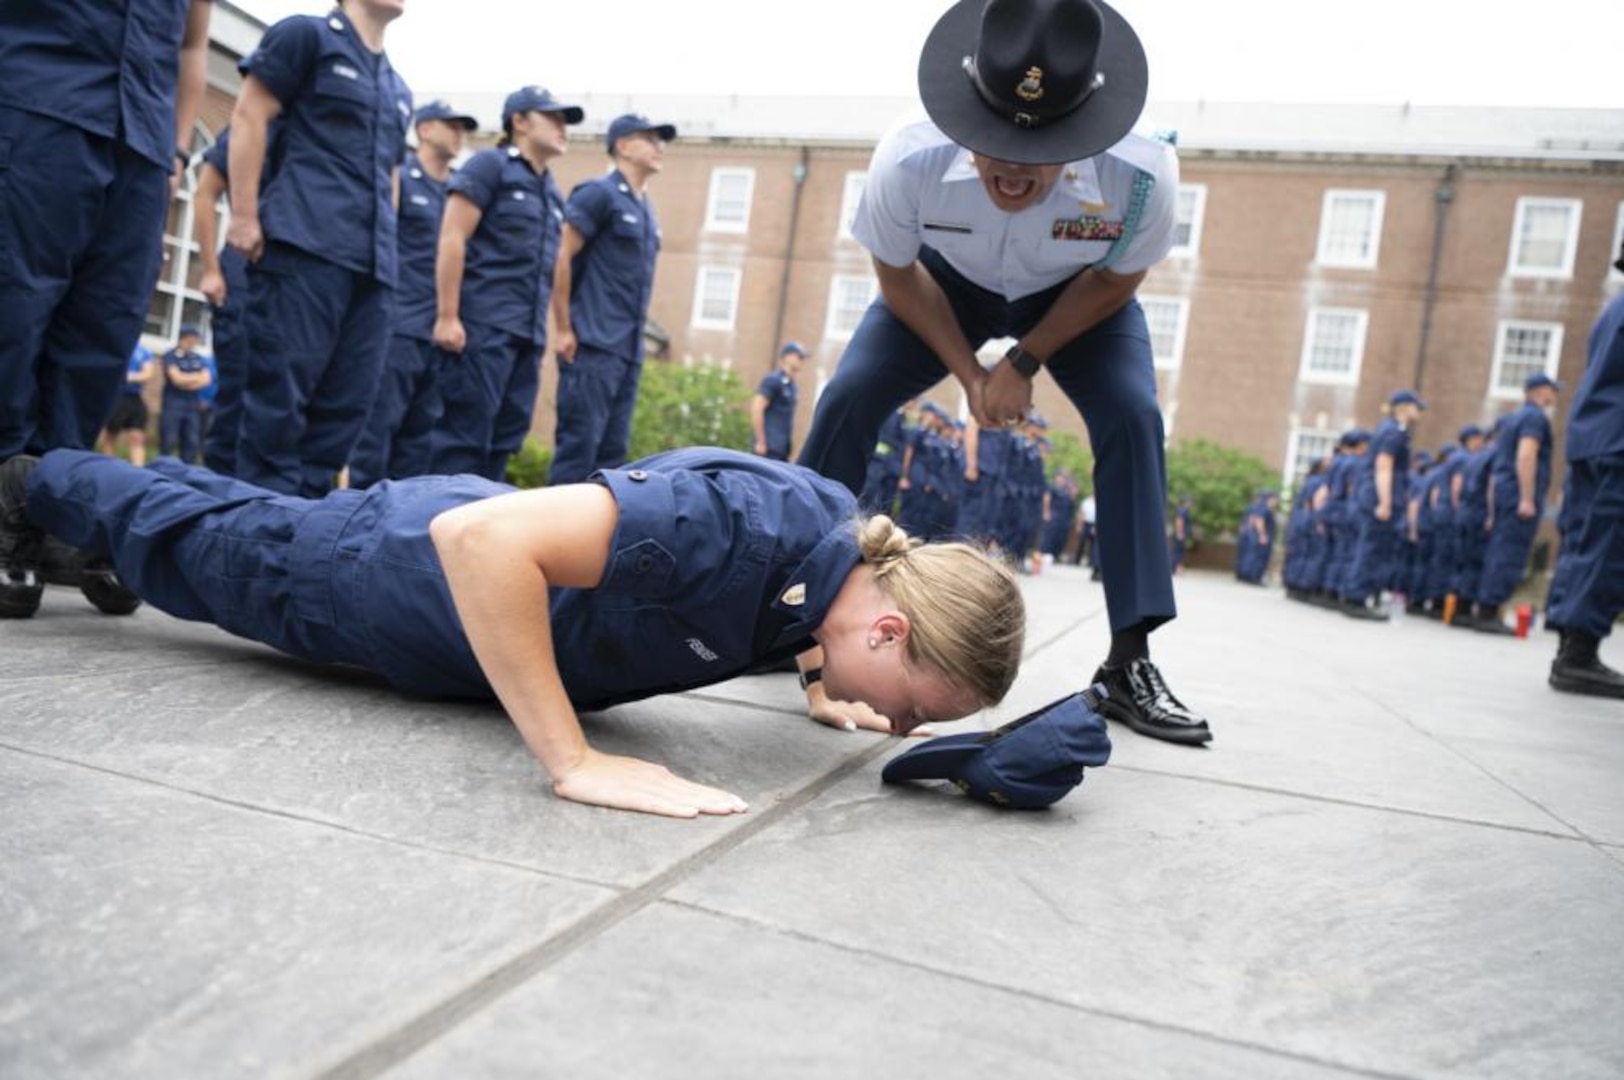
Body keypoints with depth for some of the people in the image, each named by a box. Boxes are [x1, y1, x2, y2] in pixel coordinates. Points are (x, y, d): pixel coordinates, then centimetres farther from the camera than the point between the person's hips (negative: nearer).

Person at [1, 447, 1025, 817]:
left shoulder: (853, 539, -17)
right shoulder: (739, 524, -43)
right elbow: (481, 538, -46)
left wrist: (821, 685, -9)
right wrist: (575, 761, -46)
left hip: (499, 545, 8)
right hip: (418, 567, -8)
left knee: (254, 518, 34)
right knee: (190, 542, 23)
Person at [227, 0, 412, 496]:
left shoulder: (398, 91, 25)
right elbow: (249, 116, -1)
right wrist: (245, 215, -10)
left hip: (372, 264, 7)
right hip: (304, 245, -7)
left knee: (349, 399, 2)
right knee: (281, 389, -9)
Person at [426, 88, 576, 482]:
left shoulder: (552, 192, 21)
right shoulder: (490, 165, 0)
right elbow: (452, 239, -8)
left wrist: (540, 330, 16)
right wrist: (447, 315, -16)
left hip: (528, 333, 7)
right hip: (484, 325, -7)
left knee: (506, 438, 6)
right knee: (464, 433, -9)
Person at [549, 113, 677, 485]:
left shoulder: (646, 210, 19)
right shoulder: (599, 193, -4)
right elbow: (561, 257, -10)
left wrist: (635, 335, 16)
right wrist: (564, 330, -13)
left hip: (629, 349, 8)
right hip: (593, 344, -8)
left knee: (613, 450, 7)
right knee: (579, 443, -9)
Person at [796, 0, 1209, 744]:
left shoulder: (1141, 174, -38)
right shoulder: (908, 160, -38)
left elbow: (1116, 280, -15)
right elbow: (898, 275, -15)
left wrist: (1024, 362, -20)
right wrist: (968, 375, -18)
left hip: (1077, 294, 0)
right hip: (948, 282, 1)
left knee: (1133, 419, -21)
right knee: (848, 398, -15)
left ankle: (1129, 661, -12)